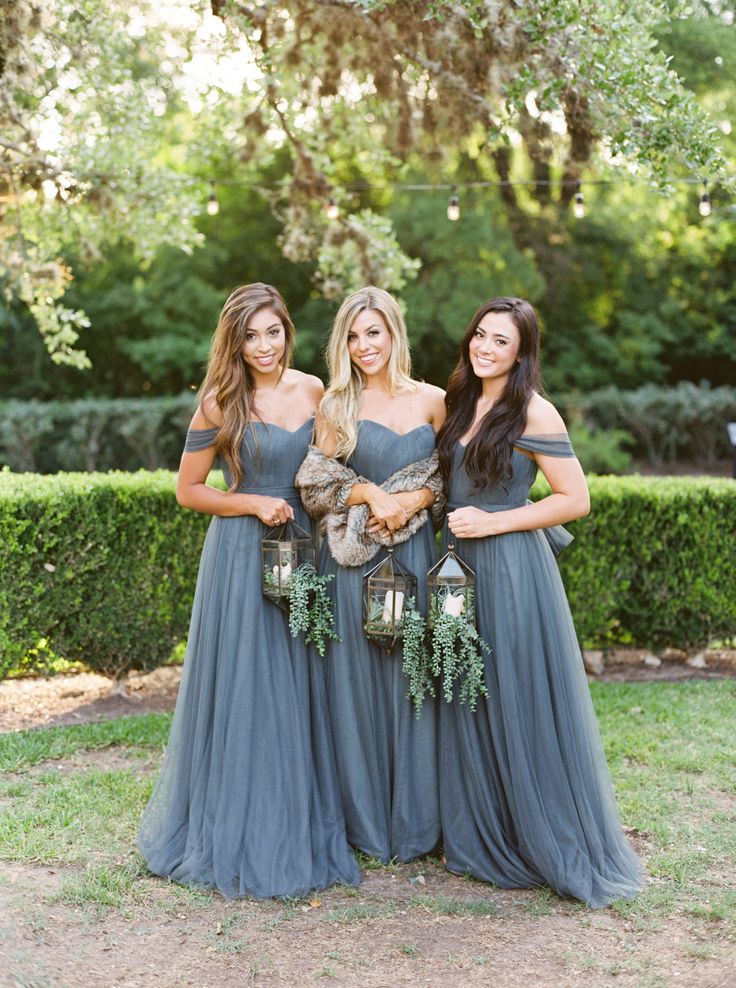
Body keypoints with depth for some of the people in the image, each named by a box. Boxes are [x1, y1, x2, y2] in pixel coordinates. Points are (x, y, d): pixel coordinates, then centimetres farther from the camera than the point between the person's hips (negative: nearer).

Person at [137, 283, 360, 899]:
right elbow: (188, 489, -1)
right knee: (244, 687, 1)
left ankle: (302, 826, 24)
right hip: (243, 551, -4)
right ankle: (241, 831, 16)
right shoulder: (221, 403, -6)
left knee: (302, 688, 9)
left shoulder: (313, 391, 5)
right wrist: (255, 504, -12)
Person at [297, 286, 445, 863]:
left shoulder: (433, 401, 7)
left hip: (415, 554, 1)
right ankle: (365, 821, 16)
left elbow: (451, 477, 8)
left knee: (412, 680, 4)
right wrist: (371, 495, -14)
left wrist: (413, 500, -10)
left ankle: (413, 824, 17)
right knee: (356, 680, 3)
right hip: (353, 556, -1)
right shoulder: (337, 404, 5)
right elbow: (315, 478, -1)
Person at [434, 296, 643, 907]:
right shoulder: (461, 405, 12)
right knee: (469, 703, 12)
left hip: (513, 568, -7)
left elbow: (576, 499, -12)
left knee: (520, 704, -2)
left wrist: (494, 522, -16)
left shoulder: (533, 413, -9)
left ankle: (547, 845, 13)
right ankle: (481, 837, 26)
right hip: (461, 568, 7)